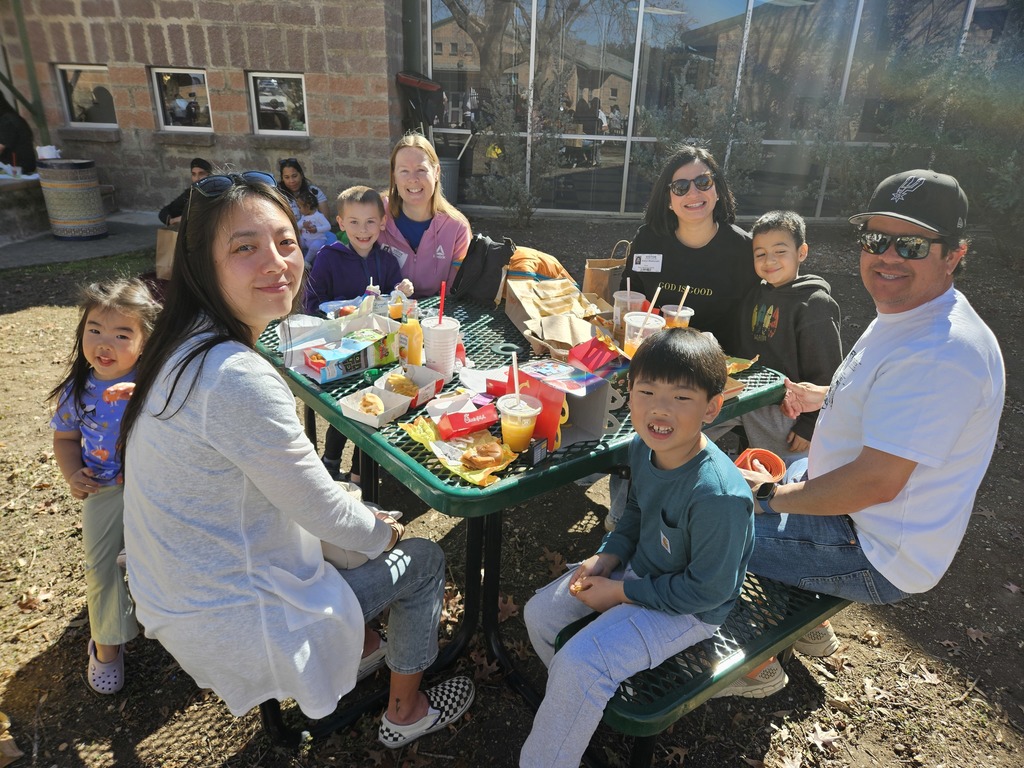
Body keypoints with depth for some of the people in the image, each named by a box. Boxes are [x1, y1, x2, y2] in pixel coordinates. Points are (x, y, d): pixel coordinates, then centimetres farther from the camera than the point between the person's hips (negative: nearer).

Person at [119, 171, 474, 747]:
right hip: (232, 623, -8)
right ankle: (406, 713, 31)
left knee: (358, 520, 24)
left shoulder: (188, 348, -2)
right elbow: (323, 511, -22)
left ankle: (363, 648, 43)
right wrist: (383, 531, -1)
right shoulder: (239, 378, -33)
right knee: (424, 559, 8)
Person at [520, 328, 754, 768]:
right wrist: (607, 557, -6)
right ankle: (580, 703, 36)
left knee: (579, 664, -20)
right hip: (637, 568, 8)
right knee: (539, 612, 9)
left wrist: (621, 592, -18)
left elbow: (707, 589, -25)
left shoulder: (718, 496, -35)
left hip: (688, 609, -8)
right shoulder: (643, 448, -10)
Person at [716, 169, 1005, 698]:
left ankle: (757, 668, 17)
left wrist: (772, 496, -19)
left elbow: (877, 482, -31)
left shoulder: (942, 352, -31)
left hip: (879, 557, -10)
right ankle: (809, 629, 36)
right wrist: (826, 397, 13)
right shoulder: (905, 314, 3)